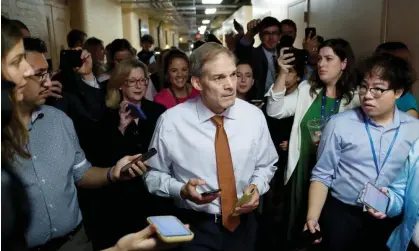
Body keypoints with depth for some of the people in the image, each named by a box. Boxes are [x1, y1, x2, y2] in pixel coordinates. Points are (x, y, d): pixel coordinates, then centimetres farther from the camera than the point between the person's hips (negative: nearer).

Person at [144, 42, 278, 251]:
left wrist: (256, 187, -13)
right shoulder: (171, 122, -16)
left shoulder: (254, 116, -8)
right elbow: (153, 174, -4)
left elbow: (266, 165, 6)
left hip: (243, 223, 3)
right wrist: (181, 190, -21)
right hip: (195, 227, -3)